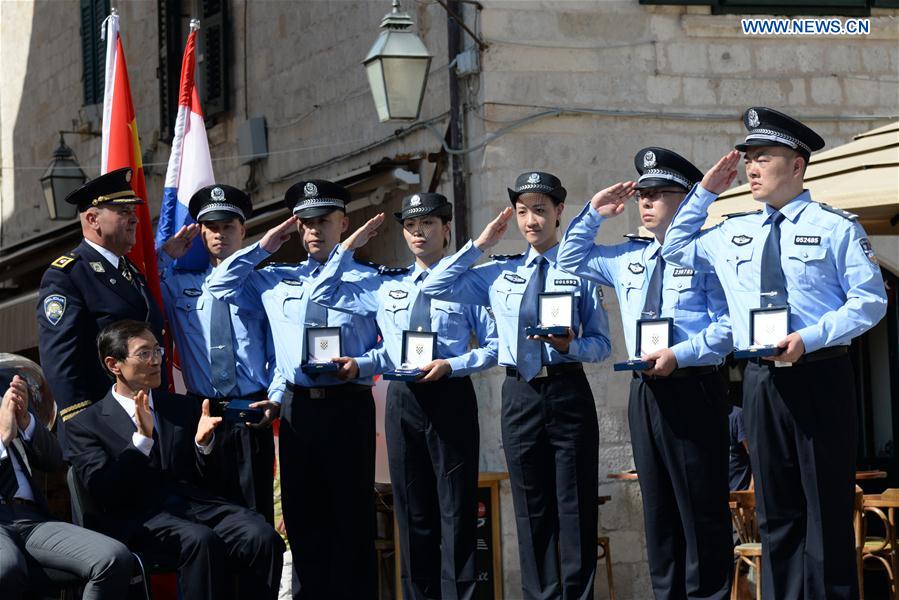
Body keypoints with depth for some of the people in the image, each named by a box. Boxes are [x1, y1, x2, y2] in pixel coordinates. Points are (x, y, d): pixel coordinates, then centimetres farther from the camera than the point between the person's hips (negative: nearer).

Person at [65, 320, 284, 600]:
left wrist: (203, 443, -2)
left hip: (195, 503, 4)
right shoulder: (86, 425, 6)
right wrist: (142, 439, -15)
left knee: (263, 537, -26)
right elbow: (104, 495, -6)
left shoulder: (184, 408, 20)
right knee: (202, 541, -36)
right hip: (139, 518, -4)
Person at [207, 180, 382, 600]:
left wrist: (361, 364, -16)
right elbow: (219, 285, 17)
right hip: (295, 406, 4)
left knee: (352, 514, -1)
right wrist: (263, 247, 12)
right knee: (303, 517, 7)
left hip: (348, 405, -4)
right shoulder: (276, 280, 16)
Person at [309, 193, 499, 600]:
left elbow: (494, 346, -1)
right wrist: (349, 247, 11)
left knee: (456, 508, -5)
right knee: (412, 510, 6)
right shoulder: (384, 285, 14)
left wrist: (451, 365, -15)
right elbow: (322, 295, 16)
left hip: (450, 395, -4)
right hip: (403, 398, 4)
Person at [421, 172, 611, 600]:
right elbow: (435, 287, 9)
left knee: (575, 505, -2)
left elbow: (602, 344, 2)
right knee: (531, 508, 7)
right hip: (520, 393, 3)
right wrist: (480, 245, 7)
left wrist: (570, 345, -19)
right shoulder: (499, 273, 12)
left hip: (568, 392, -3)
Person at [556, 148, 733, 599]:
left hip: (693, 389, -7)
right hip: (645, 392, 7)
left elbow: (728, 325, -12)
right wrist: (593, 215, 17)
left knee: (702, 507, -4)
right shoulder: (626, 258, 16)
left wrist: (681, 354, -22)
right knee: (658, 510, 11)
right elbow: (571, 261, 30)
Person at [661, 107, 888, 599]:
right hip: (761, 379, 5)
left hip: (819, 376, -5)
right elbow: (675, 249, 29)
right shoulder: (732, 234, 14)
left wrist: (810, 338, -19)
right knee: (776, 508, 8)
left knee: (827, 504, -2)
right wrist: (705, 192, 17)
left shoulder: (835, 227, -2)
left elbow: (870, 300, -6)